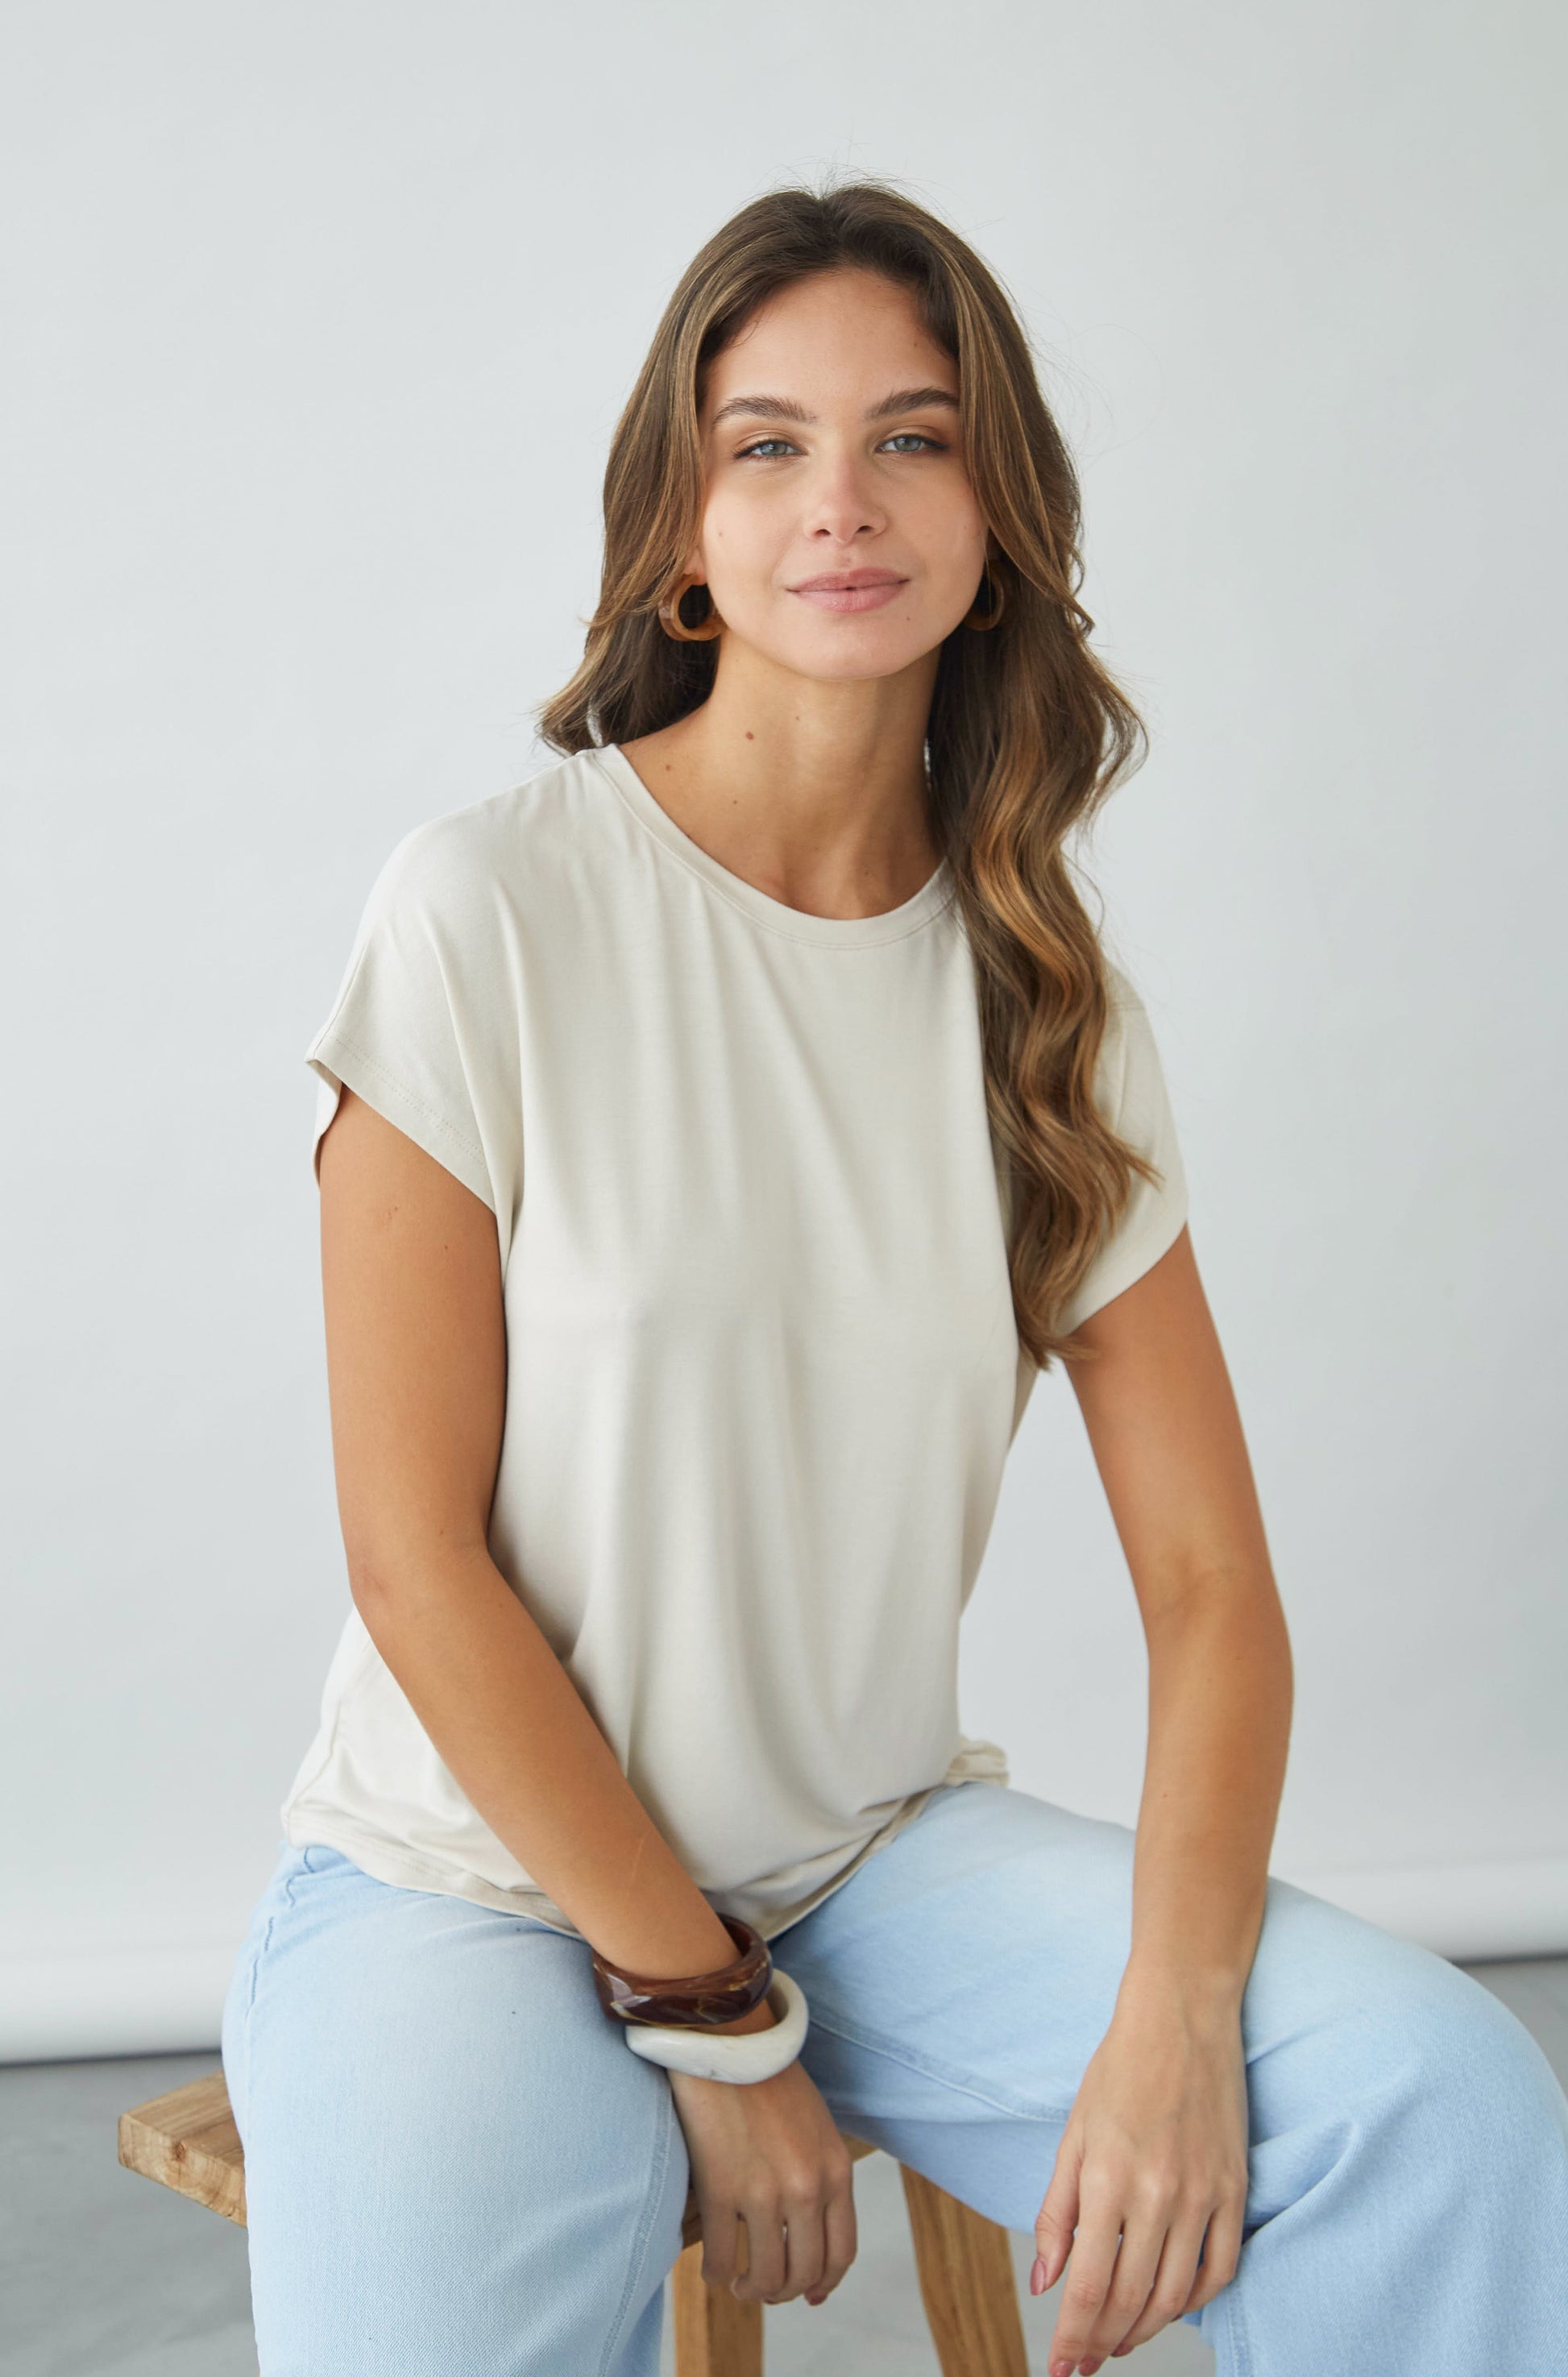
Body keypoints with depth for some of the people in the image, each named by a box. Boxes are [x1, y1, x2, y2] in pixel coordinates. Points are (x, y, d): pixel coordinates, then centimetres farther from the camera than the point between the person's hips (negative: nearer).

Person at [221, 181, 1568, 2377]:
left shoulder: (1050, 999, 2)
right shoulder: (493, 909, -11)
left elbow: (1213, 1581, -2)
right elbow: (417, 1557, -12)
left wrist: (1174, 2013, -18)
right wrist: (712, 2027, -12)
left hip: (881, 1856, 4)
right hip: (473, 1875, -3)